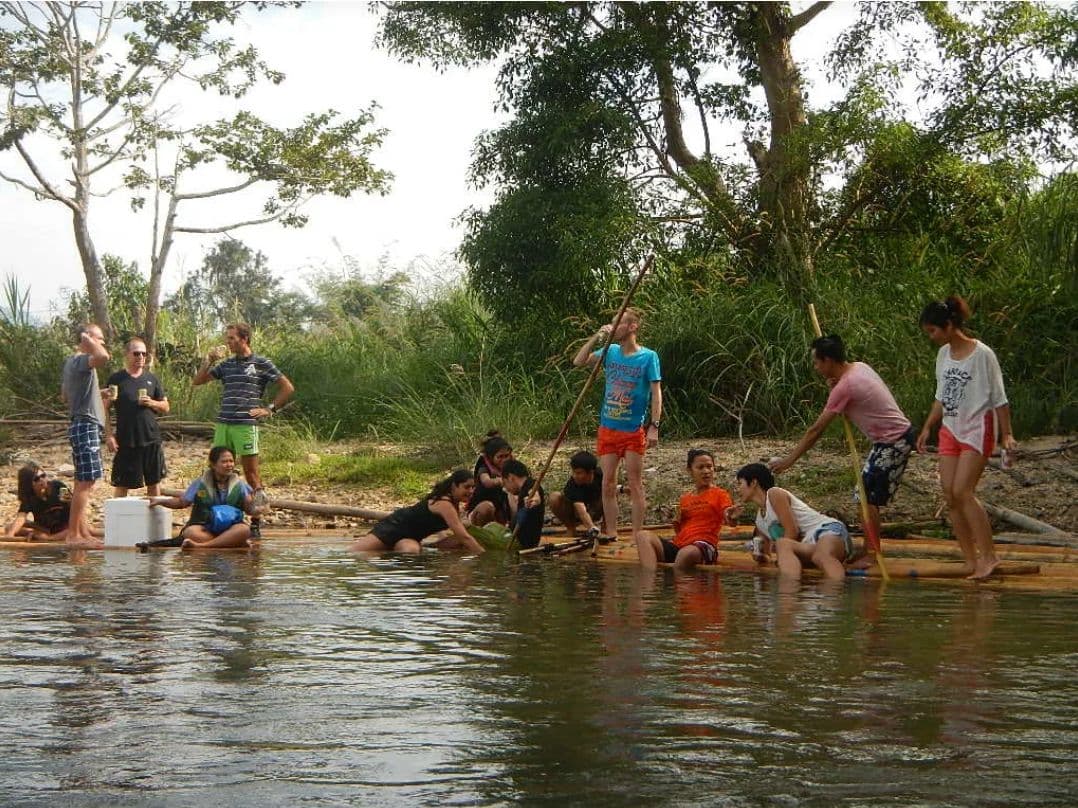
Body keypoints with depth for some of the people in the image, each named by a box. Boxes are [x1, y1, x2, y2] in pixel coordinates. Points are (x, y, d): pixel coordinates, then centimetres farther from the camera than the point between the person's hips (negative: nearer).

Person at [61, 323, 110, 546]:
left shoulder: (72, 362, 16)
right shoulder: (81, 361, -14)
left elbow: (64, 393, 27)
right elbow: (103, 357, -37)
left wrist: (97, 394, 25)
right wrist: (89, 342, -18)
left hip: (83, 425, 11)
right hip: (86, 425, -11)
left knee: (85, 483, 13)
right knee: (85, 483, -11)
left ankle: (83, 531, 17)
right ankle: (74, 534, -12)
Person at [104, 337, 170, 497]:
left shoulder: (151, 379, 9)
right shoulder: (116, 379, 0)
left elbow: (166, 407, 13)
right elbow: (105, 409, -1)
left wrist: (152, 403, -8)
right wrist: (109, 435, -9)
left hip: (151, 440, 3)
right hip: (126, 441, -3)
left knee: (154, 482, 9)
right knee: (122, 484, 1)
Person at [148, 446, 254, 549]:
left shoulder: (239, 484, 6)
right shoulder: (201, 483, 6)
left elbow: (249, 509, 5)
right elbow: (182, 502, 15)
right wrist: (160, 501, 6)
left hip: (230, 528, 0)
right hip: (204, 528, 0)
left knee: (244, 529, -34)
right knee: (191, 533, -34)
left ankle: (201, 546, -39)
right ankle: (240, 544, -34)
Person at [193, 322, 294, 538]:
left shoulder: (261, 364, 1)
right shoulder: (226, 364, 14)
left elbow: (288, 388, 3)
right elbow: (198, 381, 16)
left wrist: (270, 409, -1)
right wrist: (209, 360, 4)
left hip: (246, 425, -5)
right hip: (223, 424, 5)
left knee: (251, 472, -2)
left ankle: (256, 522, 1)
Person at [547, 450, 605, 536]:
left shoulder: (600, 475, -23)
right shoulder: (572, 484, -34)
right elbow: (581, 510, -46)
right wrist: (592, 528, -61)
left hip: (594, 511, 1)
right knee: (555, 497, -31)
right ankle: (571, 529, -10)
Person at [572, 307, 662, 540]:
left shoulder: (648, 357, -6)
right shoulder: (610, 352, 7)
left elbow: (656, 393, -8)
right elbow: (579, 362, 5)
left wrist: (654, 426, -15)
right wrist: (596, 337, -4)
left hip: (633, 431, -5)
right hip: (607, 429, 5)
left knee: (635, 485, 0)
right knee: (608, 485, 6)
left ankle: (637, 536, 4)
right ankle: (611, 535, 14)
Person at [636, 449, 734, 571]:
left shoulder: (720, 494, 8)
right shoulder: (685, 498, 23)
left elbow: (728, 519, -10)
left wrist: (731, 517, -34)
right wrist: (676, 520, 4)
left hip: (703, 546, -6)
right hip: (677, 546, 6)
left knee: (686, 553, -42)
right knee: (644, 537, -16)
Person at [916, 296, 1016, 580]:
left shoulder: (982, 354, -12)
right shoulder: (943, 355, 9)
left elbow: (999, 399, -9)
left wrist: (1007, 434, -11)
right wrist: (927, 428, 15)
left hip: (977, 429, -7)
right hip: (950, 430, 7)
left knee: (962, 491, -18)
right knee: (950, 495, -2)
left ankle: (988, 555, -12)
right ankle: (971, 561, 3)